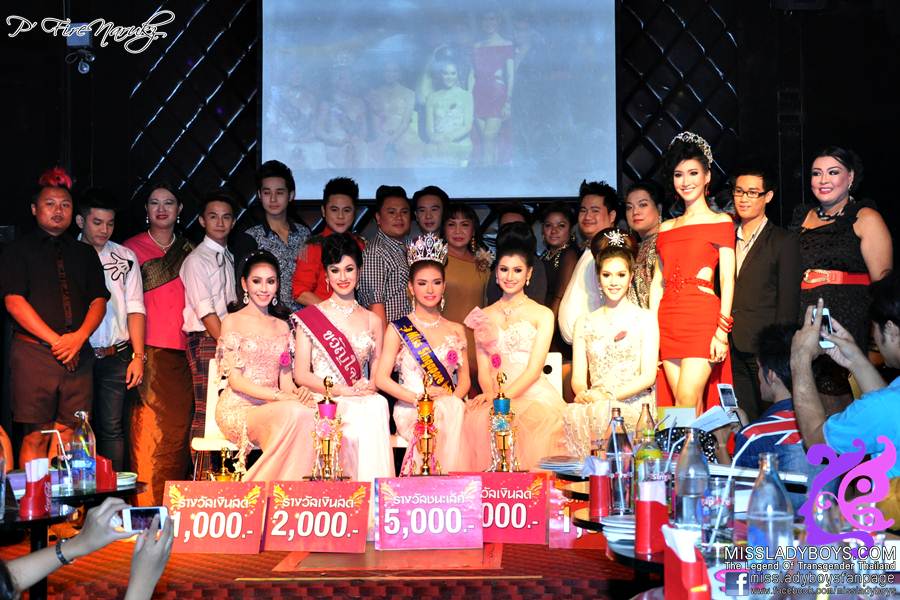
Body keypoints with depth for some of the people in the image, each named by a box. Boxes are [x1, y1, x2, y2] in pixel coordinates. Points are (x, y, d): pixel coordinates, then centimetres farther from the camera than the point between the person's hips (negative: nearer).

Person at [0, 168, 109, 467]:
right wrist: (55, 340, -13)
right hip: (34, 352, -3)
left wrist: (79, 336, -9)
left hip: (78, 355, 3)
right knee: (36, 436, -4)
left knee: (69, 435, 0)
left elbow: (99, 300, 10)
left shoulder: (84, 254, 18)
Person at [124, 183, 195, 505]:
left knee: (179, 426, 3)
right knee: (149, 426, -8)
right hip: (149, 349, -3)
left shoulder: (189, 251, 16)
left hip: (182, 350, 4)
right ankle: (148, 503, -2)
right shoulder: (132, 248, 5)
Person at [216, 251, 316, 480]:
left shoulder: (282, 326, 18)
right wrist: (278, 396, -17)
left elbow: (285, 378, 15)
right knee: (293, 414, -35)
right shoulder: (233, 321, 2)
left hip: (273, 407, 4)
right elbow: (235, 379, -6)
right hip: (239, 408, -4)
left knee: (310, 414, -31)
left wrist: (296, 392, -10)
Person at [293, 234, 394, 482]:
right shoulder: (309, 318, 6)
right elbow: (301, 375, 1)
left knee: (378, 405, -33)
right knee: (365, 412, -33)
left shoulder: (372, 320, 16)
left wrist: (370, 386, -7)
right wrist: (345, 390, -11)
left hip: (365, 401, 3)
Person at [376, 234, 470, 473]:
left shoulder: (456, 330, 20)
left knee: (453, 409, -35)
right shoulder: (398, 329, 9)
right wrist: (417, 398, -13)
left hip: (450, 407, 3)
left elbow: (464, 379, 17)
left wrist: (452, 399, -7)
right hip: (410, 410, -3)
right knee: (447, 413, -36)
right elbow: (381, 378, 1)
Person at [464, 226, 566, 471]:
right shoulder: (484, 316, 17)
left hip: (533, 396, -2)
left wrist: (503, 396, -16)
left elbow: (534, 369, -2)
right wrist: (490, 394, -10)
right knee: (477, 419, -30)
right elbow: (484, 368, 11)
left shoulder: (542, 315, 7)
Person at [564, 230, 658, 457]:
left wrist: (610, 395, -14)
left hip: (635, 405, -2)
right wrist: (583, 393, -13)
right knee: (574, 412, -32)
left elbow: (648, 376, -1)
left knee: (602, 411, -35)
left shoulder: (644, 319, 7)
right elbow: (578, 377, 12)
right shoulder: (585, 323, 17)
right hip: (595, 403, 2)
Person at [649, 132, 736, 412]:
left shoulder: (720, 221, 5)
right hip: (668, 322, 5)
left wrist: (722, 330, -12)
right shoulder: (666, 228, 18)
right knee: (679, 405, 4)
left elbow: (727, 280, -3)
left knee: (688, 404, -13)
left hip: (702, 316, -5)